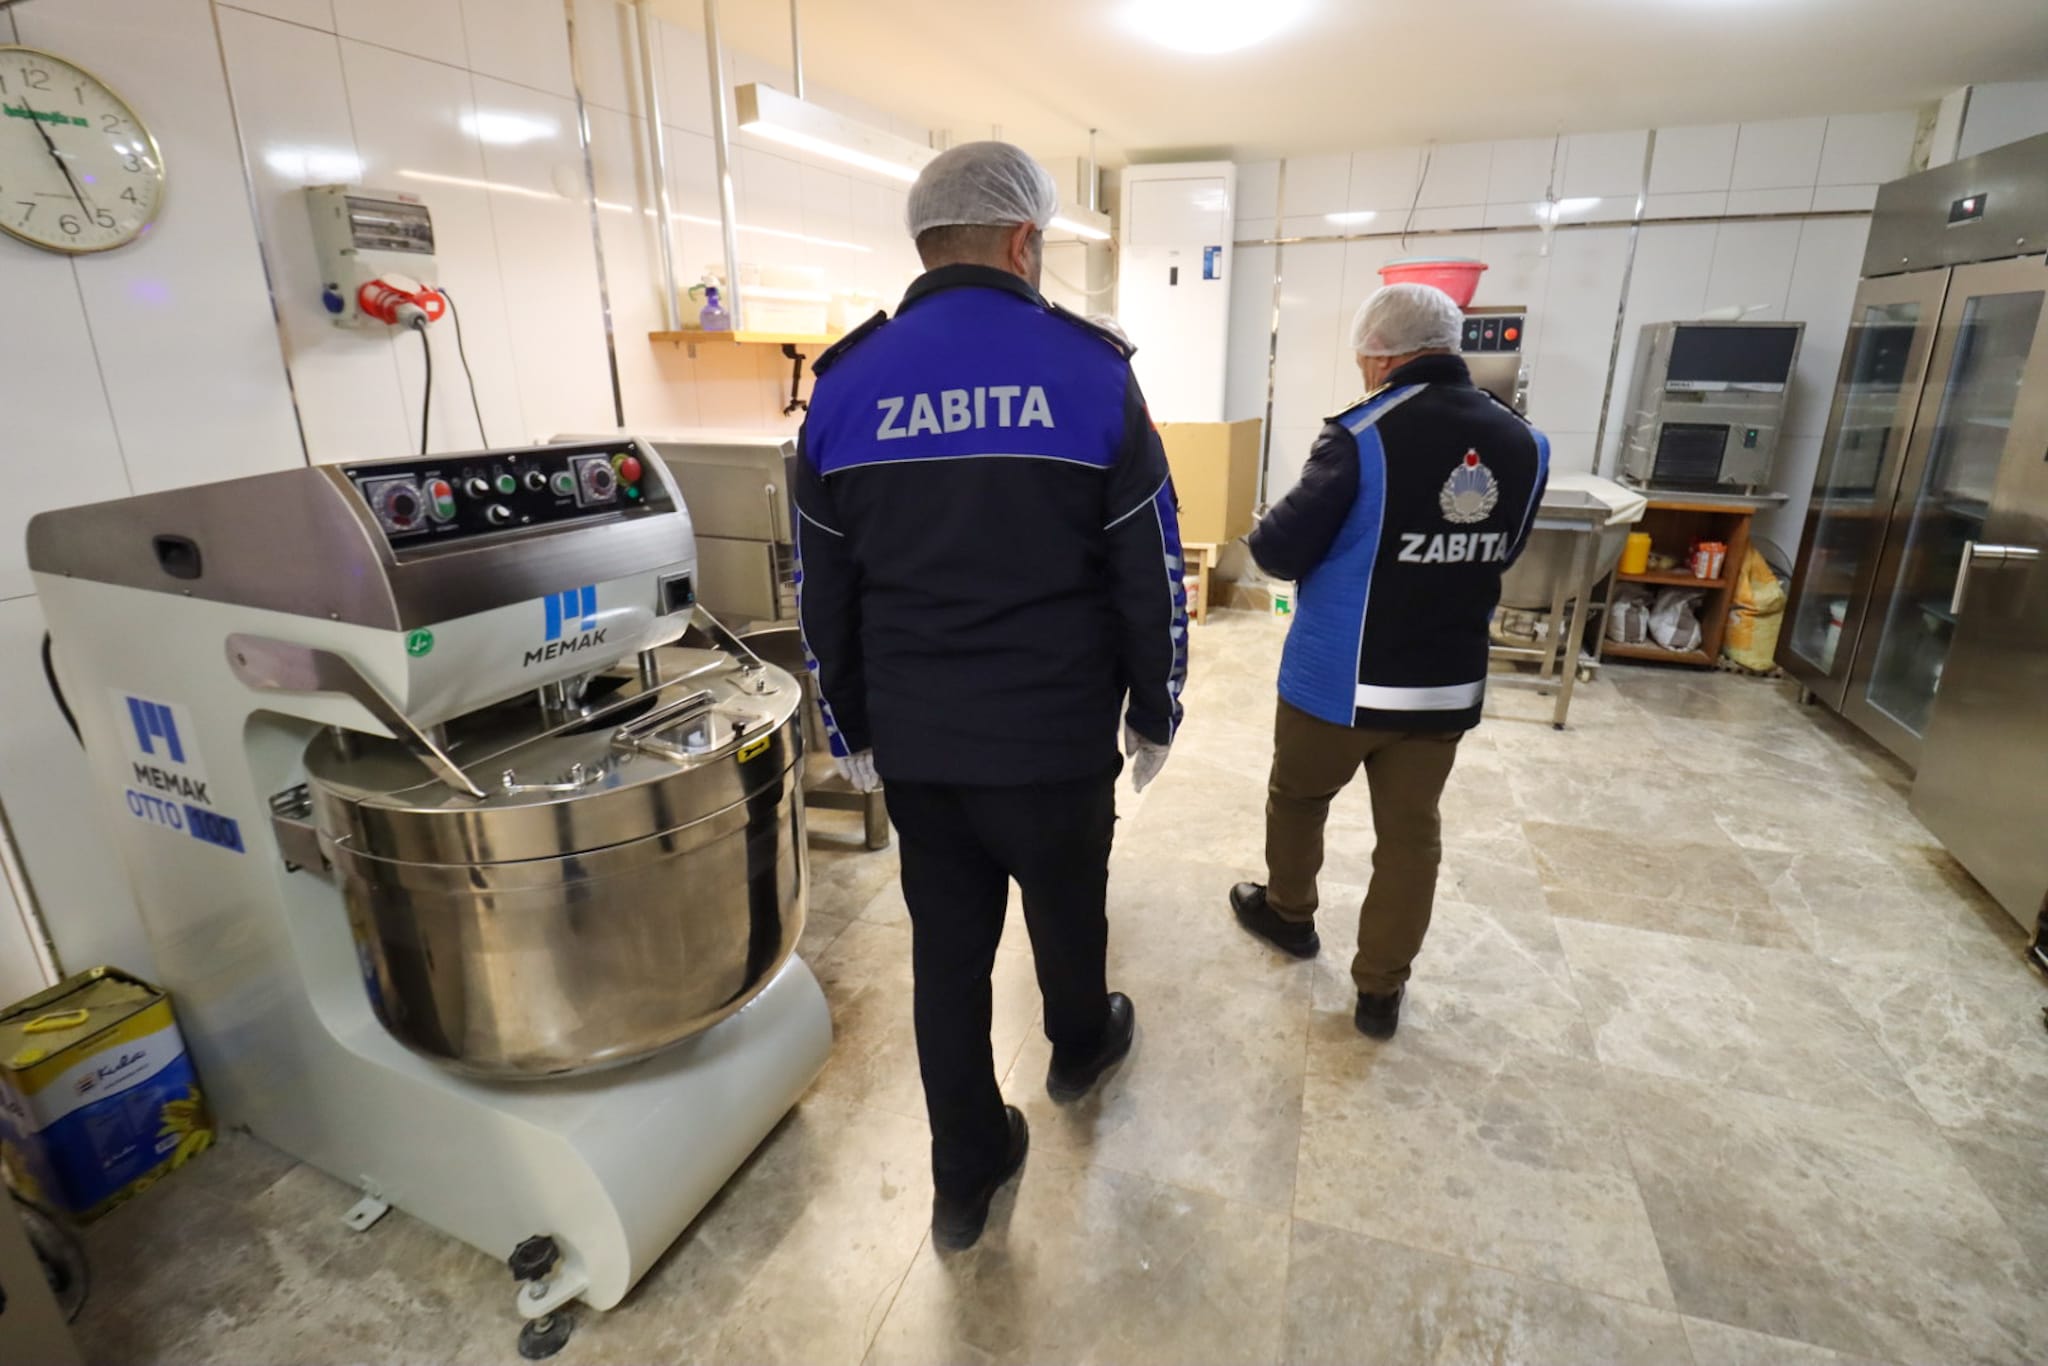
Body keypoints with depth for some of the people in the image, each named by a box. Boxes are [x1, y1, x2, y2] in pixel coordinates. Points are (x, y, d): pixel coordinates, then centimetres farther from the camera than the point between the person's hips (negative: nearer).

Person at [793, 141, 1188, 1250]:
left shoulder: (845, 386, 0)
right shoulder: (1091, 372, -9)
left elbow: (821, 595, 4)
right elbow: (1151, 577, -7)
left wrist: (852, 730, 15)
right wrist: (1155, 715, 7)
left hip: (914, 745, 3)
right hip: (1059, 740, -2)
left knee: (946, 948, 16)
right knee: (1067, 912, 23)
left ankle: (965, 1177, 32)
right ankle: (1079, 1049, 53)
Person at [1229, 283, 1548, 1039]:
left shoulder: (1363, 436, -18)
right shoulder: (1525, 444, 0)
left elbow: (1280, 552, -15)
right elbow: (1499, 556, 13)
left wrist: (1262, 532, 6)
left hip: (1340, 681, -4)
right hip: (1449, 685, 5)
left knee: (1297, 798, 20)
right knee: (1411, 831, 14)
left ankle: (1288, 913, 42)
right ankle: (1381, 989, 25)